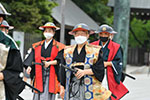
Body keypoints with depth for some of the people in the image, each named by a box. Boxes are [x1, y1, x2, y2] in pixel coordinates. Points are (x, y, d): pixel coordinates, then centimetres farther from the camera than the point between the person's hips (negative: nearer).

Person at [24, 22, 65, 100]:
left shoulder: (58, 46, 6)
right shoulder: (37, 46, 16)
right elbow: (32, 58, 7)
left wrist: (50, 63, -16)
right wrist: (29, 66, -10)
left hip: (51, 75, -3)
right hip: (39, 75, 3)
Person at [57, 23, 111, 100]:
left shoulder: (95, 51, 5)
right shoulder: (67, 51, 15)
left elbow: (99, 69, -3)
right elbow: (63, 71, 15)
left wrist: (85, 72, -16)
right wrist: (62, 87, 9)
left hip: (88, 87, -3)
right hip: (71, 87, 3)